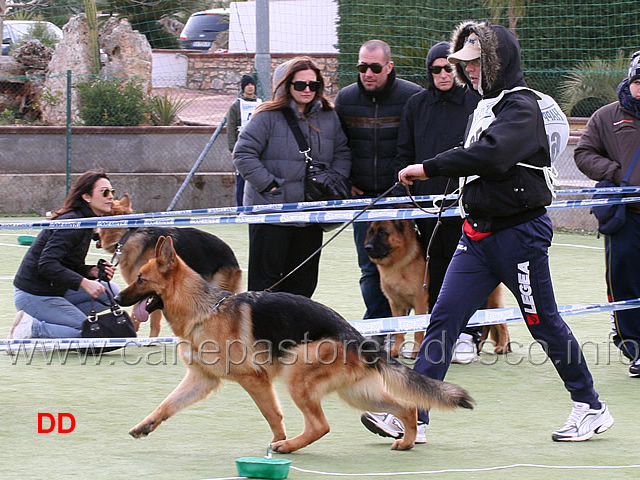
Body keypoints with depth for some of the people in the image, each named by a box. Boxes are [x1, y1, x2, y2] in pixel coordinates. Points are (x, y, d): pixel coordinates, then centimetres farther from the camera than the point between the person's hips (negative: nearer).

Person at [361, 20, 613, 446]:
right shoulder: (486, 106, 14)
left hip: (521, 232, -8)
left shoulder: (521, 106, -14)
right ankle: (412, 416, -7)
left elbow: (491, 153, -31)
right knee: (444, 318, -3)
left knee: (544, 323, 2)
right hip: (478, 234, 8)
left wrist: (429, 169, -29)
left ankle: (592, 409, 18)